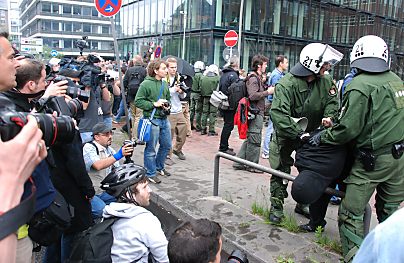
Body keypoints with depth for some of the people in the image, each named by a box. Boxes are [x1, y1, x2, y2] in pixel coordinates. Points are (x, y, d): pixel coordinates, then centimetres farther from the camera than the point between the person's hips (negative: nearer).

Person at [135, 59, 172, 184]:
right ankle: (151, 173, 17)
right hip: (152, 119, -8)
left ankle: (159, 167, 38)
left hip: (164, 119, 8)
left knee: (167, 145, 18)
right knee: (151, 149, 3)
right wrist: (154, 104, -18)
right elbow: (138, 101, -14)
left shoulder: (165, 84, 10)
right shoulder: (146, 84, -13)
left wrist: (167, 106, 3)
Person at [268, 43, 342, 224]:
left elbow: (332, 101, 1)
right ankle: (277, 206, 17)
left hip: (311, 134, 5)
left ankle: (303, 204, 33)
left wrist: (329, 116, -22)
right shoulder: (287, 84, -27)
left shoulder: (326, 81, -8)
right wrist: (299, 134, -40)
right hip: (286, 135, -5)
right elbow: (278, 114, -35)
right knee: (281, 170, 0)